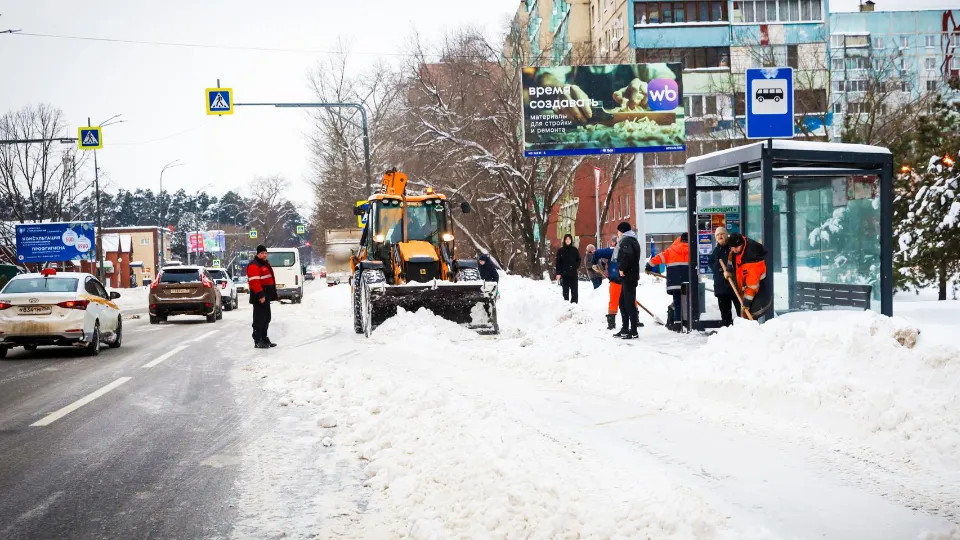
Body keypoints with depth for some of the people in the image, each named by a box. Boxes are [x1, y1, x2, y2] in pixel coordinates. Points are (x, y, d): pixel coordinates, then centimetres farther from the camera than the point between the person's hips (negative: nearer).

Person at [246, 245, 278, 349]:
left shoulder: (265, 264, 19)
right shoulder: (254, 265, -13)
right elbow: (254, 282, -22)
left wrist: (273, 293, 23)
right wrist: (260, 295, -26)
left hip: (266, 297, 10)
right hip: (259, 298, -10)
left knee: (266, 318, 15)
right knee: (259, 319, -8)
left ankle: (264, 339, 24)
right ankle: (257, 341, -5)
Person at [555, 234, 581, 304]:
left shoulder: (574, 249, 5)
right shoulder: (560, 250, 3)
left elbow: (578, 260, 11)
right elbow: (558, 262, 1)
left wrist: (576, 267, -6)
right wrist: (558, 273, -5)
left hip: (573, 273, 0)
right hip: (564, 273, 0)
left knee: (574, 289, -2)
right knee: (565, 289, 2)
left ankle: (574, 303, 0)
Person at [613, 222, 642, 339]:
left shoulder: (626, 241, -11)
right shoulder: (632, 240, 20)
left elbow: (628, 255, -29)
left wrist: (621, 268, -19)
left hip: (628, 276, -10)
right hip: (629, 276, 10)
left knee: (629, 303, -9)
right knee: (623, 302, 17)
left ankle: (634, 331, -8)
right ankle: (625, 329, 22)